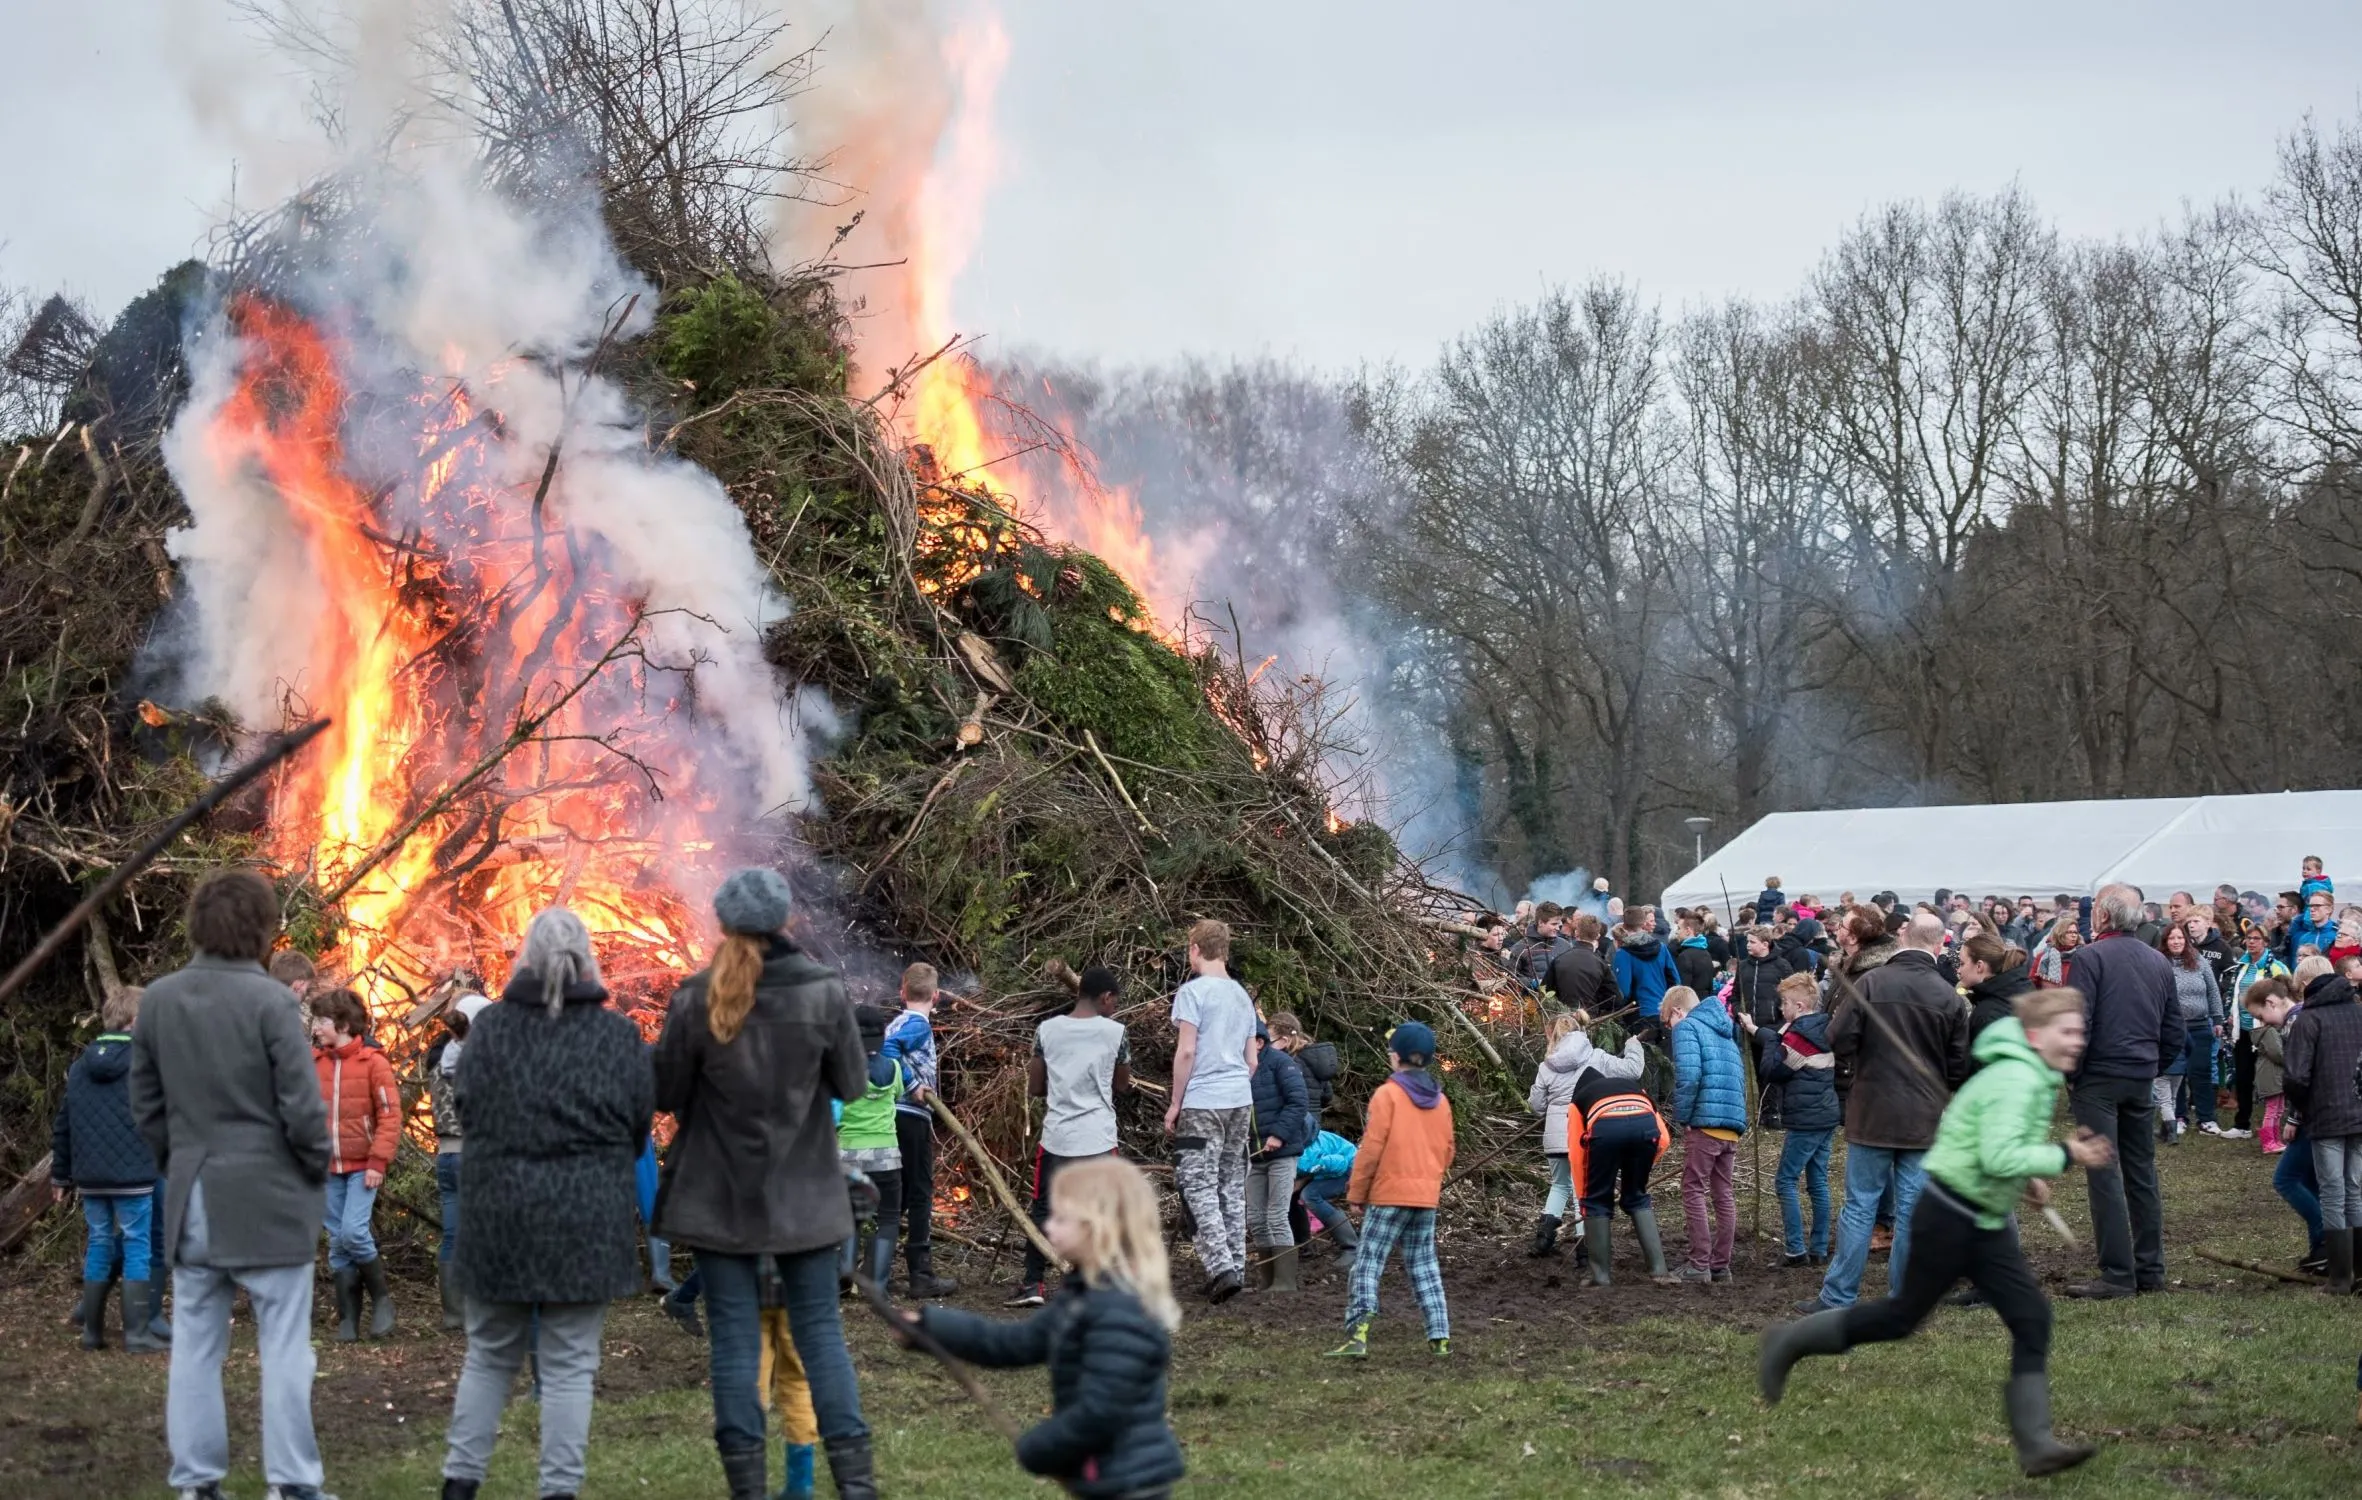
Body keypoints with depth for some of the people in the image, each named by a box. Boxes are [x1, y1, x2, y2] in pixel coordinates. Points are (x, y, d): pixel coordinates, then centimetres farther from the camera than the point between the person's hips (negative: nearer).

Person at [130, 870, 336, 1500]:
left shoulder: (157, 1000, 3)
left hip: (191, 1200, 5)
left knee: (195, 1347, 10)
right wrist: (318, 1168, 2)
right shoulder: (269, 1000, -14)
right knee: (284, 1348, 2)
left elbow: (145, 1104, 8)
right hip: (268, 1199, -5)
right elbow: (302, 1107, -14)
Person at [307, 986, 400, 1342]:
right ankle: (348, 1320, 12)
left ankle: (381, 1297, 5)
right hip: (329, 1168, 4)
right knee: (337, 1244, 6)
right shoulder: (312, 1062, 5)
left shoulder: (372, 1062, -7)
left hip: (363, 1166, -4)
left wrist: (378, 1162, -13)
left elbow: (390, 1115, -8)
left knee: (353, 1231, -17)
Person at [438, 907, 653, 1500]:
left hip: (498, 1207, 1)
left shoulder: (490, 1026, -2)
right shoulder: (617, 1035, -4)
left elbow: (467, 1111, 1)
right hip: (588, 1216, -1)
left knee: (489, 1355, 15)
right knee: (568, 1363, 4)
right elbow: (641, 1123, 2)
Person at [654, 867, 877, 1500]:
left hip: (720, 1197, -1)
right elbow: (853, 1084, -1)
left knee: (734, 1338, 6)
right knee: (820, 1329, 9)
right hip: (804, 1194, 1)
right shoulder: (823, 991, -10)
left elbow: (666, 1093, -3)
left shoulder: (695, 999, -11)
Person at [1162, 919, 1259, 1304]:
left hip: (1202, 1103, -7)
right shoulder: (1242, 996, 16)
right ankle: (1236, 1268, 12)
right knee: (1232, 1186, 11)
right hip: (1241, 1101, 7)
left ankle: (1221, 1267, -19)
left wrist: (1175, 1103, -6)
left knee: (1201, 1187, -8)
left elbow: (1186, 1051, -12)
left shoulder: (1193, 991, -7)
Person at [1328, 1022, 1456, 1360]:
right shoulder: (1440, 1101, 11)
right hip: (1427, 1196, 6)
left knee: (1368, 1263, -5)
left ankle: (1358, 1334, -16)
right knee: (1424, 1266, 14)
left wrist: (1356, 1192, -2)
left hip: (1389, 1195, -6)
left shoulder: (1387, 1095, -9)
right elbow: (1446, 1152, 15)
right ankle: (1440, 1336, 9)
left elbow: (1371, 1149, -11)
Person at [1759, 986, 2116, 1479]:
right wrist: (2065, 1155, -28)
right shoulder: (2015, 1081, -22)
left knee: (2032, 1319, -2)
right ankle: (1789, 1343, 23)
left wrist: (2025, 1177, 14)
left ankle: (2036, 1443, -4)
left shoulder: (2037, 1078, 9)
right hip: (1948, 1216, -9)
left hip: (1987, 1223, 9)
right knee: (1903, 1315, 4)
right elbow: (1999, 1157, -32)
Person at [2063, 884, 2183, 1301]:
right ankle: (2150, 1270, 16)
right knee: (2142, 1174, 13)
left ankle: (2118, 1274, -7)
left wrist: (2068, 1074, -7)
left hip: (2098, 1079, -6)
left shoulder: (2090, 958, -10)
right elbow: (2175, 1032, 14)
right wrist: (2153, 1069, 19)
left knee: (2104, 1174, -5)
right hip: (2142, 1080, 6)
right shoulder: (2159, 962, 11)